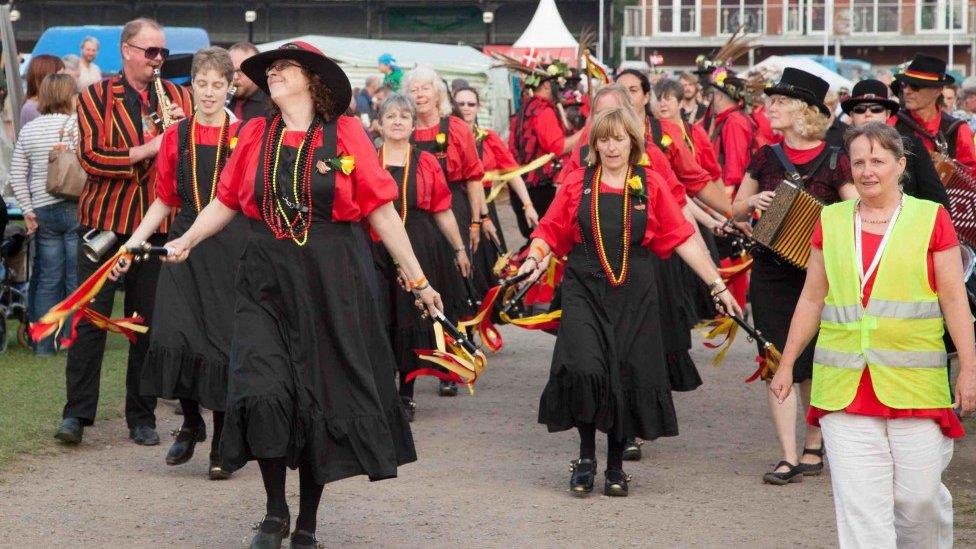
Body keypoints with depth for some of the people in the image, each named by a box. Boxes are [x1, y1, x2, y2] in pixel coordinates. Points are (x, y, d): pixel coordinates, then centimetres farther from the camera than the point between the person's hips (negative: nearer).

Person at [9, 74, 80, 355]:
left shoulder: (28, 130, 8)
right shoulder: (77, 125, -8)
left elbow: (16, 177, 6)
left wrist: (27, 210, 7)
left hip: (43, 212, 5)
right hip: (75, 208, -5)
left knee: (48, 279, 10)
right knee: (77, 279, 1)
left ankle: (43, 343, 12)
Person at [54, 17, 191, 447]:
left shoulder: (177, 96, 10)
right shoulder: (97, 97, 0)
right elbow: (90, 157, -12)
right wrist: (144, 150, -19)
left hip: (157, 224, 3)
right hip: (104, 221, -3)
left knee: (149, 322, 5)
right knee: (90, 317, -3)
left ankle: (142, 418, 13)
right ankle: (77, 413, 1)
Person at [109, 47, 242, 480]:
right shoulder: (176, 136, 9)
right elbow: (164, 201, 13)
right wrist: (132, 243, 6)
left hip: (234, 248, -2)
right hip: (185, 244, 2)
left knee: (224, 343, -2)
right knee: (173, 336, -12)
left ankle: (222, 445, 11)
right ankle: (191, 422, 13)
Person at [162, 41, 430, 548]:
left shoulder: (345, 134, -3)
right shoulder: (255, 134, 6)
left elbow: (382, 210, -2)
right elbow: (226, 202, 13)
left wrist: (418, 279, -1)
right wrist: (185, 242, 0)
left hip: (332, 282, -2)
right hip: (267, 279, 2)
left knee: (322, 397, 4)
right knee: (263, 390, -13)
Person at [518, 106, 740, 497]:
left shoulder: (649, 185, 4)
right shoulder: (577, 184, 4)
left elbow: (681, 238, 4)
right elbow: (550, 231, 5)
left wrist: (716, 285, 2)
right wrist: (536, 257, -16)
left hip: (634, 293, 1)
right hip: (585, 289, -1)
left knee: (630, 377, 2)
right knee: (583, 368, -18)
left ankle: (616, 465, 20)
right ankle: (586, 456, 3)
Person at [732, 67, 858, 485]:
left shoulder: (835, 162, -4)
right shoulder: (765, 159, 6)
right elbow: (736, 212, 14)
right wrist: (753, 201, -6)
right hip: (772, 274, 2)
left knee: (814, 365, 5)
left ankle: (813, 447, 22)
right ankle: (789, 457, -3)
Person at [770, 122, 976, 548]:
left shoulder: (931, 219, 3)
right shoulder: (831, 221, 11)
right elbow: (811, 300, 16)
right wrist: (787, 364, 15)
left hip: (915, 384, -2)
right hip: (844, 385, 2)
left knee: (919, 495, 0)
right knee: (858, 499, -4)